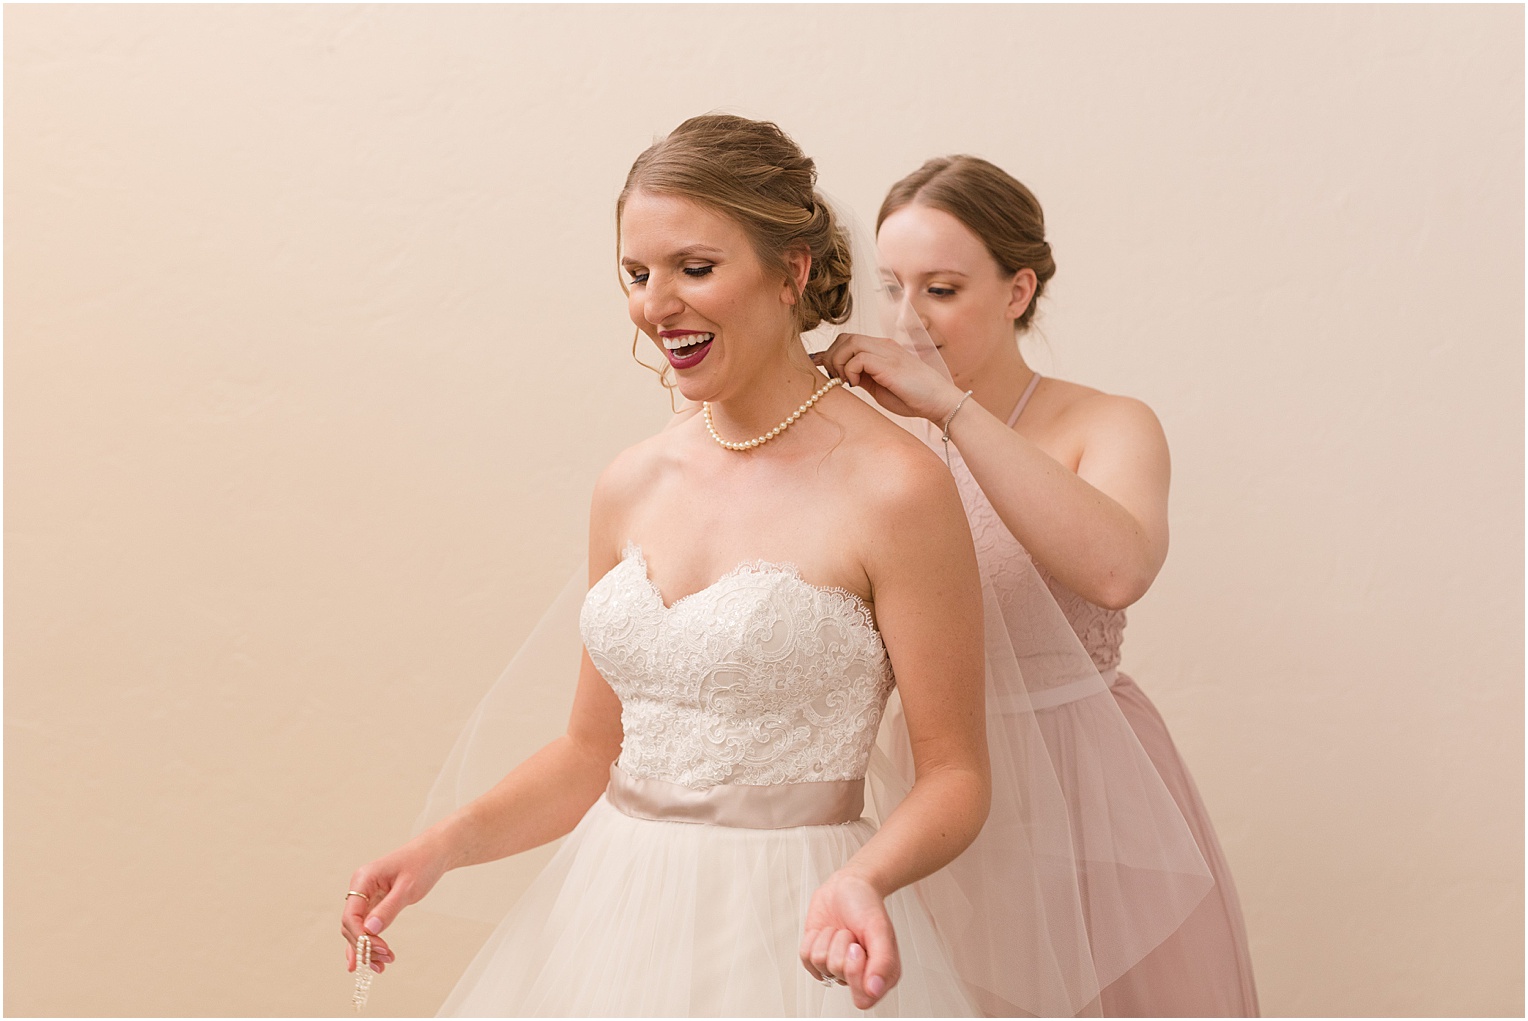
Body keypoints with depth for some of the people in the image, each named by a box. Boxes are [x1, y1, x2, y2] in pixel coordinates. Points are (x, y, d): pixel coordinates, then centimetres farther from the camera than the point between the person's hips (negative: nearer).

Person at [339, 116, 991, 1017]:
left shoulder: (894, 488, -13)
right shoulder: (632, 487, 4)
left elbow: (954, 775, -9)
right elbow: (594, 751, 12)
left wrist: (864, 882, -26)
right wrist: (442, 848, -1)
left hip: (795, 937, -5)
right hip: (611, 921, 5)